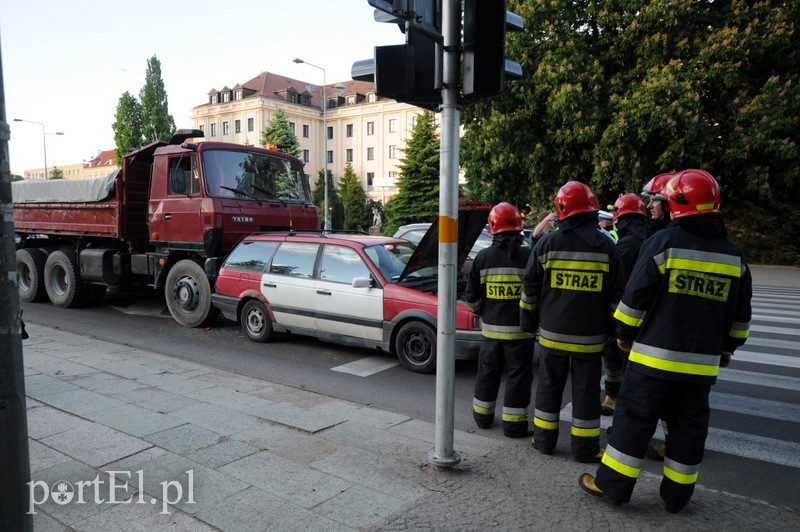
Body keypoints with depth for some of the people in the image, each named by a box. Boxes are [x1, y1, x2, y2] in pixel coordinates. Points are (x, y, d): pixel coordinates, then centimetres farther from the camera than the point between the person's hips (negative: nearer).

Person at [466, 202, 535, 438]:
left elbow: (472, 297, 1)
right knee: (518, 376, 7)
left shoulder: (482, 257, -3)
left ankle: (482, 416, 28)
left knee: (488, 373, 17)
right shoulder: (528, 257, -10)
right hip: (520, 329, -3)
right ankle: (513, 423, 12)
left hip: (491, 328, 3)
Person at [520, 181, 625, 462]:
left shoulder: (548, 243, -3)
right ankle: (585, 447, 17)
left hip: (553, 333, 1)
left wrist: (529, 323, 13)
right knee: (586, 391, 9)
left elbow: (530, 289, 2)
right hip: (590, 336, 0)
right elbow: (617, 292, 2)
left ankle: (544, 439, 22)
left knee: (549, 385, 13)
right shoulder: (606, 245, -3)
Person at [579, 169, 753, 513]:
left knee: (634, 417, 3)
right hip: (702, 362, 5)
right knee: (688, 426, 14)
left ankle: (613, 484, 10)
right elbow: (740, 314, 14)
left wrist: (624, 333, 4)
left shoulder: (664, 242, -9)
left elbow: (635, 297, -9)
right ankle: (676, 495, 23)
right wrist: (728, 347, 25)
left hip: (655, 355, -5)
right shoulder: (732, 254, 8)